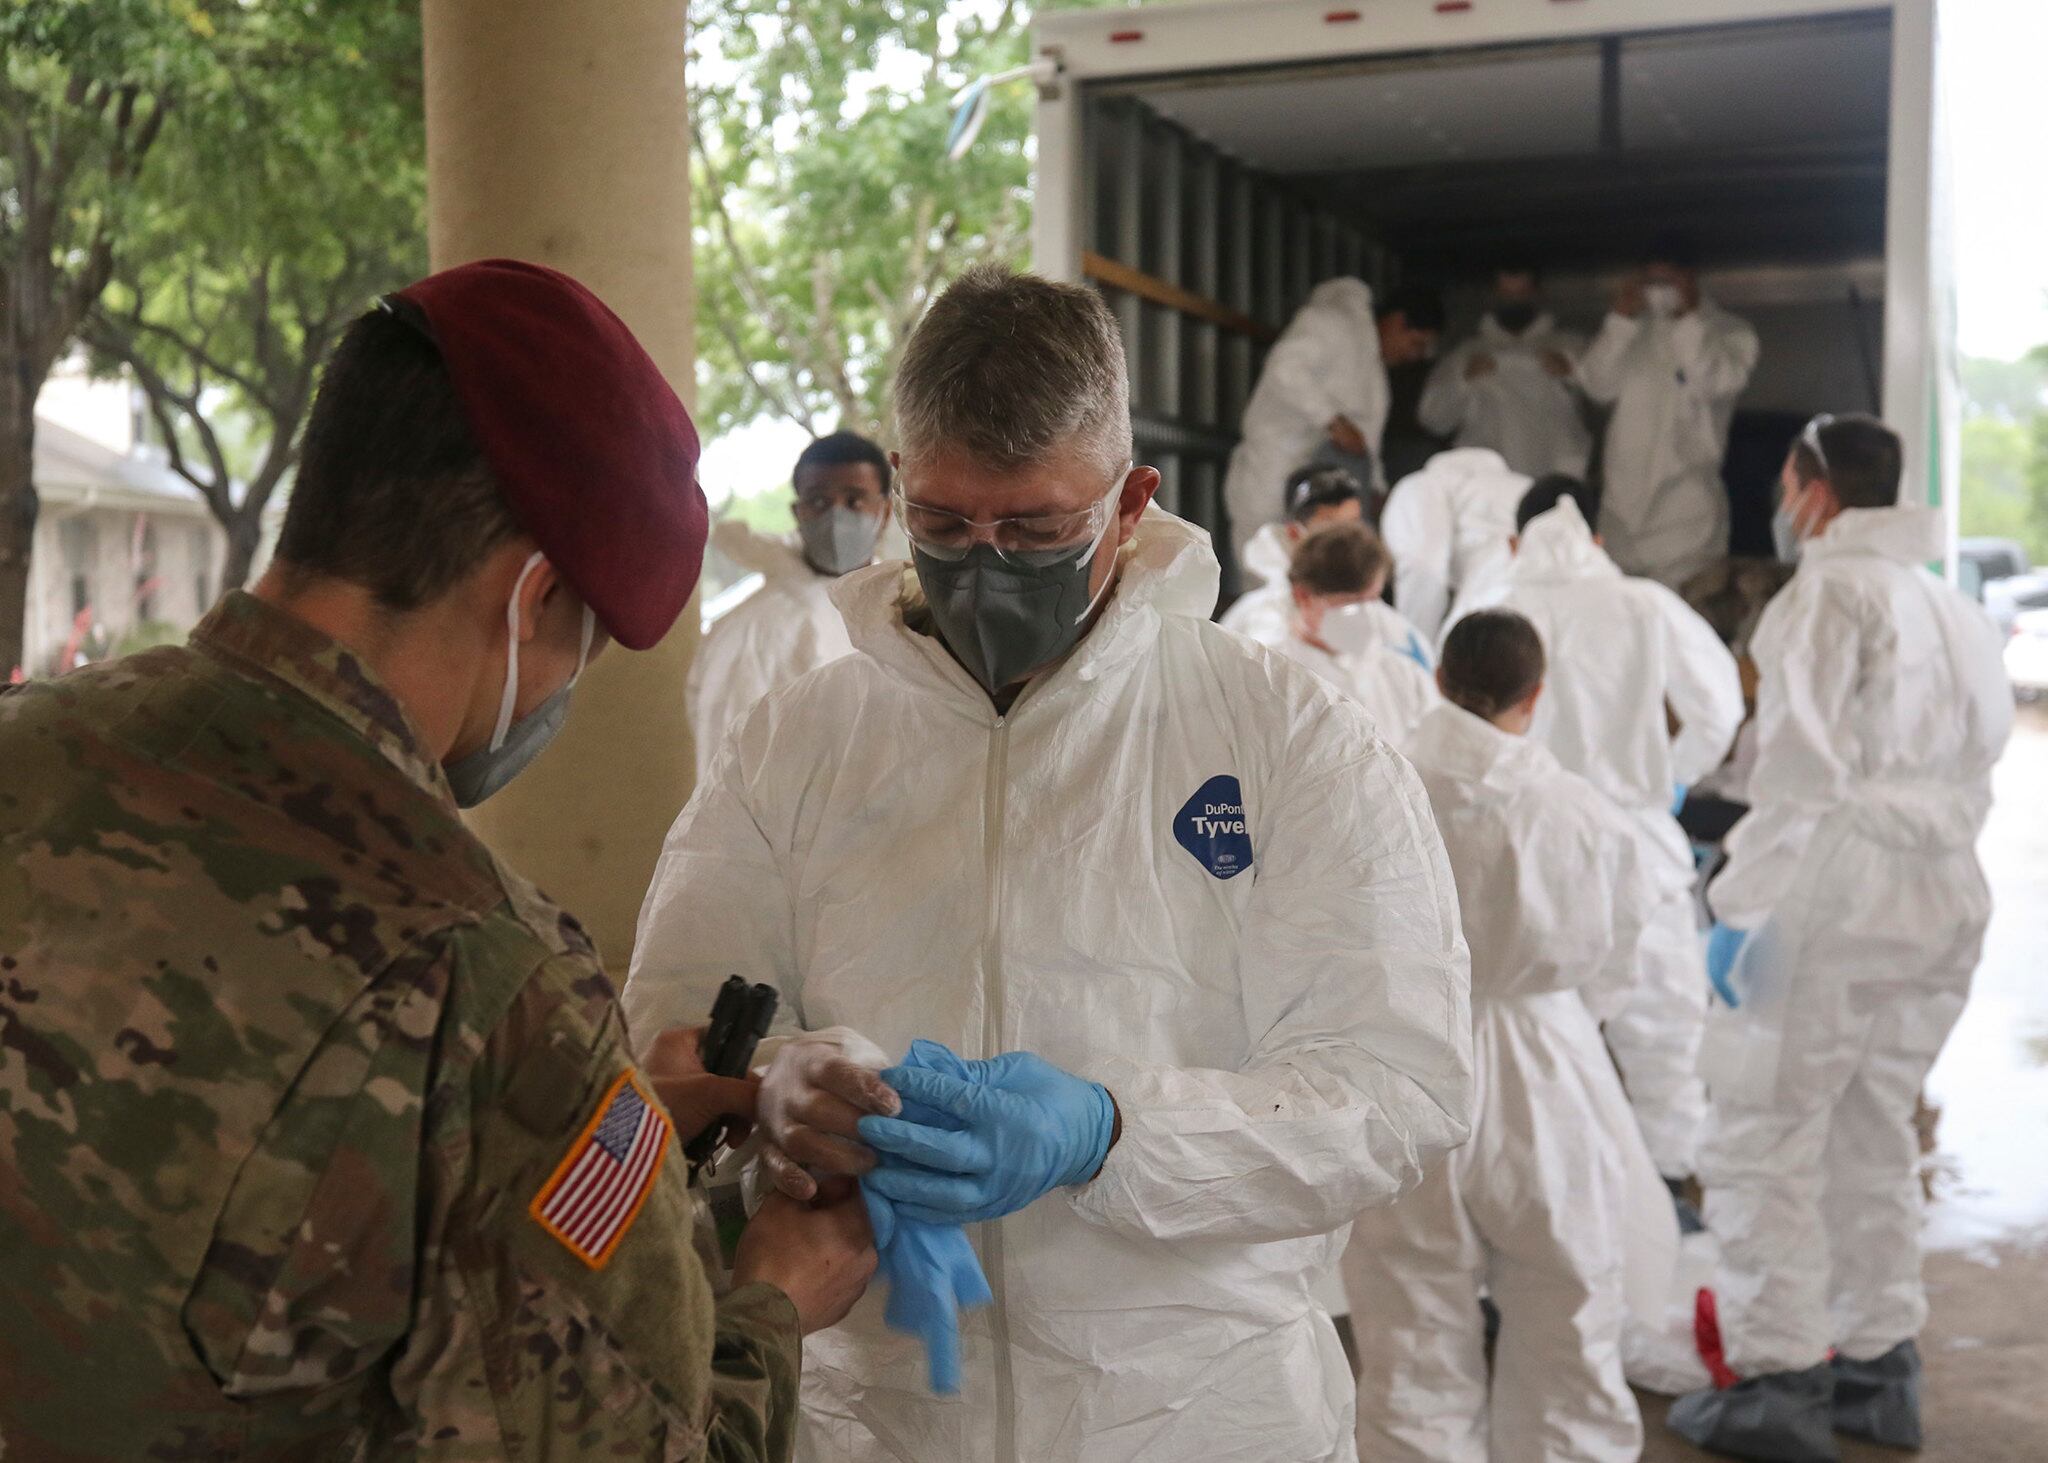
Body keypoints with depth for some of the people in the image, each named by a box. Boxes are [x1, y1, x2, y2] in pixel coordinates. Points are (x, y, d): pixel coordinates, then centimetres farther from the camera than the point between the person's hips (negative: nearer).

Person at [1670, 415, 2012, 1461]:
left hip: (1833, 899, -8)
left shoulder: (1830, 594, -8)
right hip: (1943, 903, 9)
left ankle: (1778, 1379, -2)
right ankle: (1879, 1368, 22)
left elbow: (1803, 767, -17)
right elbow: (1977, 759, 14)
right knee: (1870, 1138, 16)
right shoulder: (1960, 615, 17)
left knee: (1766, 1137, -3)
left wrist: (1744, 905, -16)